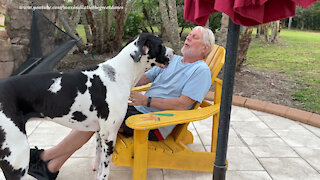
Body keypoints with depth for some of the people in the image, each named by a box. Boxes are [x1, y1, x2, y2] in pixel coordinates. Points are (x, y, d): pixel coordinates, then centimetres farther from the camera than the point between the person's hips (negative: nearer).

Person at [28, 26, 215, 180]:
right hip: (138, 109, 8)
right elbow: (143, 78, 15)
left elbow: (182, 104, -17)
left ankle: (45, 156, -3)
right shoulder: (172, 60, 19)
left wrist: (146, 100, -20)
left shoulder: (201, 70, -5)